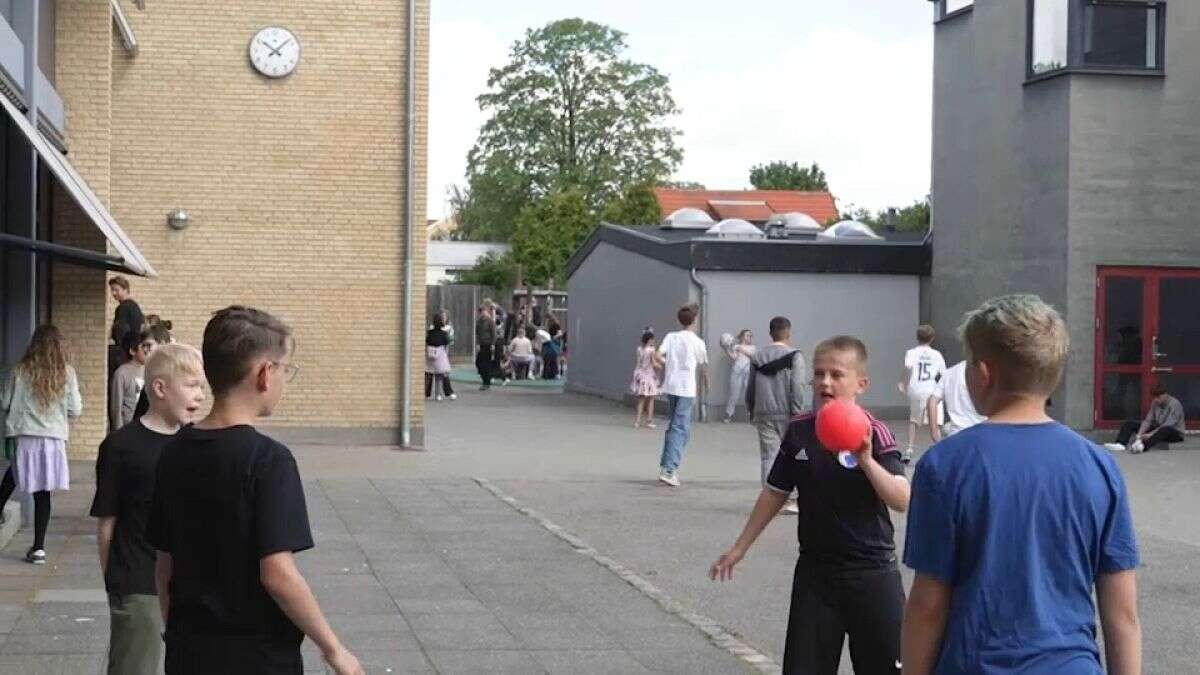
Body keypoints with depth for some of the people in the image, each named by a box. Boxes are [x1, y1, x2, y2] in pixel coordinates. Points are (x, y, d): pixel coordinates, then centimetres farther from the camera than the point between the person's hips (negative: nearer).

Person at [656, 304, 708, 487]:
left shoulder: (671, 336, 4)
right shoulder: (697, 342, -4)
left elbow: (658, 356, -7)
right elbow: (703, 368, 6)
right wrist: (706, 383, 25)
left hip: (670, 386, 5)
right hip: (687, 389, -5)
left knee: (672, 426, 19)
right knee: (680, 429, -5)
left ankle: (666, 464, 24)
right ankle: (669, 469, -13)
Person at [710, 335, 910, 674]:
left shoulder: (873, 434, -12)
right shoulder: (799, 431, 0)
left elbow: (902, 500, -21)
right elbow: (775, 493, 11)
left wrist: (866, 460, -36)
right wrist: (739, 548, 14)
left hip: (872, 572, -3)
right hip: (815, 570, 3)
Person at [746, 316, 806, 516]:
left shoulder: (757, 357, 10)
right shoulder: (794, 356, -6)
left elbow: (750, 389, 14)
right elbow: (797, 388, -13)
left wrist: (753, 413, 23)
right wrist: (798, 414, -11)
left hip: (763, 415, 4)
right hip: (786, 415, -4)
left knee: (767, 456, 6)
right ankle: (790, 500, 5)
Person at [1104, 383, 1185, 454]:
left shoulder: (1175, 404, -18)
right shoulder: (1155, 403, 1)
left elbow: (1168, 425, -28)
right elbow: (1147, 420, -5)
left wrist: (1150, 435, -34)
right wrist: (1139, 435, -23)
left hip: (1175, 433, -7)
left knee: (1165, 430, -44)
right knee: (1130, 424, -5)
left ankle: (1143, 445, -69)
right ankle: (1121, 444, -35)